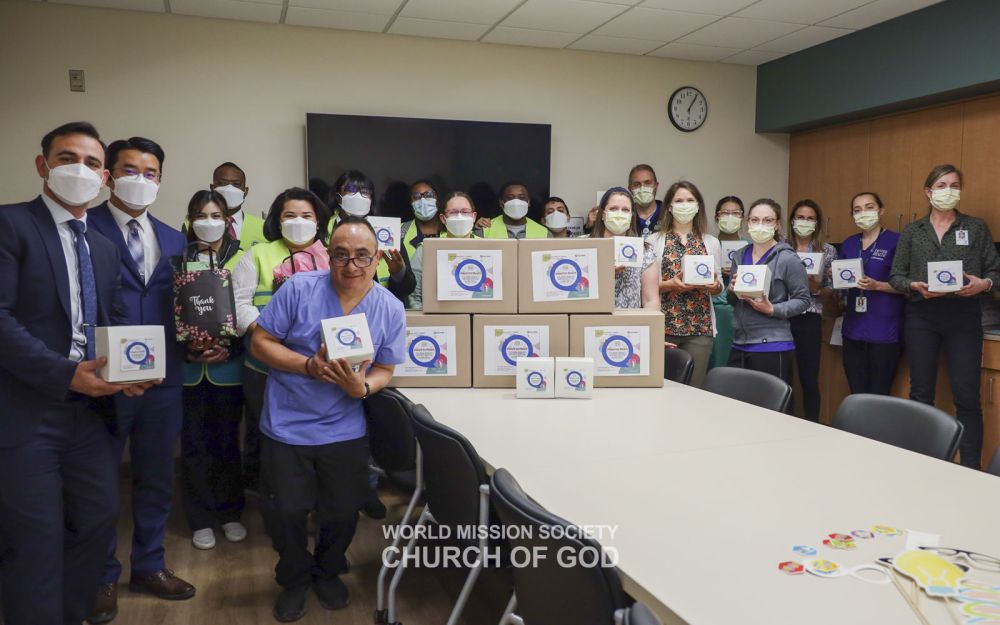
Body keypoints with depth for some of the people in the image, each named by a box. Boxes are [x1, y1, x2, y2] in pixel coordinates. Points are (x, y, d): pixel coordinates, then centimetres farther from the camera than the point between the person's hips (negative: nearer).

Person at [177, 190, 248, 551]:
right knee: (194, 444, 6)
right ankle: (201, 519, 19)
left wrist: (229, 349, -14)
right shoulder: (179, 260, 3)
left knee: (228, 441, 8)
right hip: (189, 367, 1)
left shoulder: (240, 260, 2)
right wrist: (189, 347, -13)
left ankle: (230, 513, 23)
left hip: (228, 367, 0)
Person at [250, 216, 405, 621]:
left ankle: (328, 572, 45)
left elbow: (384, 370, 0)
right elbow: (261, 342, -10)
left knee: (342, 513, 16)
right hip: (287, 427, -1)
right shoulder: (298, 289, -14)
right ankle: (295, 579, 40)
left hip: (345, 431, 2)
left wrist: (362, 387, -23)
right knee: (286, 513, 13)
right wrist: (309, 366, -23)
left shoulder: (391, 309, -8)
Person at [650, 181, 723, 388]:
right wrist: (670, 284, -16)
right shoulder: (654, 241, 4)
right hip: (664, 325, -2)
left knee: (693, 388, 3)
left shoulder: (711, 243, 12)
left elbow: (718, 287, 15)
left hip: (700, 326, 2)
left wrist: (715, 285, -7)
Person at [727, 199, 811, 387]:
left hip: (772, 348, -5)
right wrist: (732, 290, -1)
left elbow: (803, 300, -5)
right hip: (739, 346, 5)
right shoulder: (740, 257, 12)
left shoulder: (787, 259, -5)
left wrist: (772, 310, -18)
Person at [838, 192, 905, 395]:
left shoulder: (896, 241, -5)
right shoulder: (848, 244, 12)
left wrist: (876, 285, -21)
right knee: (856, 396, 10)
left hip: (885, 331, -5)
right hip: (853, 329, 5)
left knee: (878, 397, 1)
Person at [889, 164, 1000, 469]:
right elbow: (895, 276, 6)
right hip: (921, 317, 1)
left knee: (967, 396, -3)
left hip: (964, 317, -1)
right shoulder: (911, 231, 8)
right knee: (921, 394, 6)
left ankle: (971, 469, 7)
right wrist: (915, 286, -14)